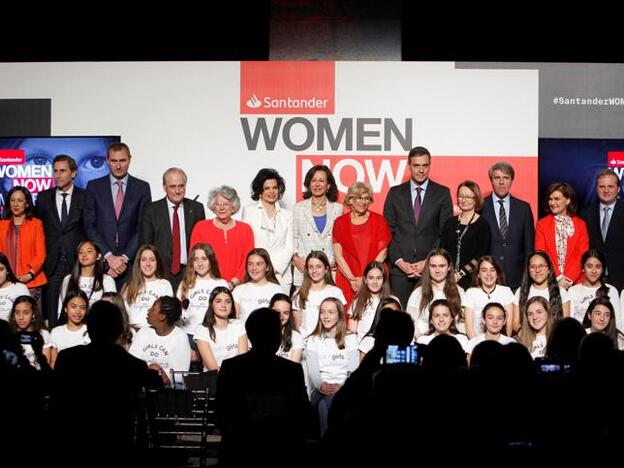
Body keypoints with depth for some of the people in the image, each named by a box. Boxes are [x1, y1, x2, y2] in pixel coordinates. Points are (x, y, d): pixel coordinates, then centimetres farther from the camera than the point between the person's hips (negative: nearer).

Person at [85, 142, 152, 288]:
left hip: (131, 263, 0)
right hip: (101, 262, 0)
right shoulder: (94, 187, 7)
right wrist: (108, 256, -7)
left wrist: (124, 258, -7)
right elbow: (90, 226, 2)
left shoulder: (142, 188, 6)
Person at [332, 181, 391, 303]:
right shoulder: (340, 222, 7)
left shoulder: (378, 220, 6)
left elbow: (382, 253, 1)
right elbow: (338, 255, 1)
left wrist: (366, 279, -8)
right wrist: (353, 279, -9)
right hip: (347, 281, 0)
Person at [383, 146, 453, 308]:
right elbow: (387, 231, 7)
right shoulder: (395, 193, 10)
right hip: (400, 267, 1)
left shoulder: (442, 193, 7)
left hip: (431, 268, -1)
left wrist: (428, 262, -7)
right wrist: (399, 261, -5)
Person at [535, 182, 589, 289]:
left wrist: (569, 279, -11)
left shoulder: (580, 225, 8)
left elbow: (582, 255, 2)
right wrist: (558, 278, -10)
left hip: (575, 281, 0)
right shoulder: (541, 224, 7)